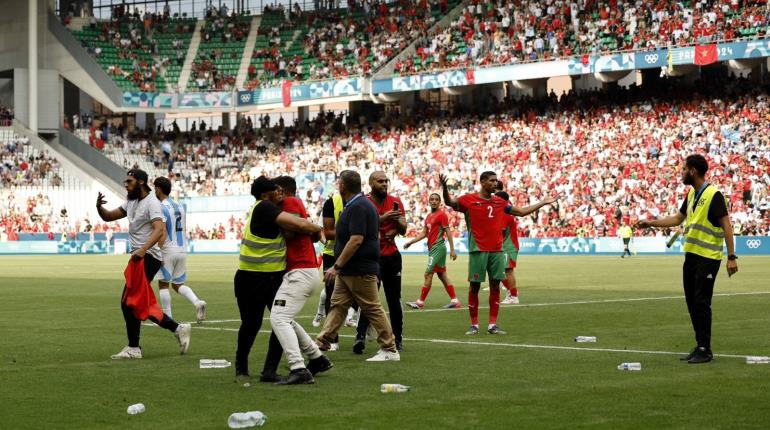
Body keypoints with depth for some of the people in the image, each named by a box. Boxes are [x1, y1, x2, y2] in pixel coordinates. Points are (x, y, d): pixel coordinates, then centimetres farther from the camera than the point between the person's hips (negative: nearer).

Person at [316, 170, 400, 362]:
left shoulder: (358, 207, -19)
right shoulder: (359, 204, 14)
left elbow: (356, 240, -26)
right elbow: (376, 236, 20)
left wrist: (337, 266, -24)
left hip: (360, 271, -10)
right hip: (348, 270, 10)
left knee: (373, 309, -4)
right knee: (337, 305, 8)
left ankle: (390, 351, 3)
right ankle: (322, 343, 9)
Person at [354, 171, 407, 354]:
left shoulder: (395, 202, 8)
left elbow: (403, 230, 8)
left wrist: (397, 220, -12)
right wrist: (383, 218, -24)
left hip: (392, 256, 4)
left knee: (394, 300, 8)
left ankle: (398, 338, 16)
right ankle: (360, 336, -19)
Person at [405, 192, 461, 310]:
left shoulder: (442, 215, -9)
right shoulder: (429, 216, 17)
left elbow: (448, 232, -12)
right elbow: (424, 233, 19)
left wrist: (452, 250, -15)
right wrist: (410, 242, 10)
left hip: (438, 247, -9)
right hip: (432, 248, 9)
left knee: (428, 274, -8)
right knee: (442, 275, 9)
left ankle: (420, 302, -5)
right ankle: (454, 301, 12)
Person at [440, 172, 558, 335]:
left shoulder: (500, 202, 13)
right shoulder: (469, 199, -2)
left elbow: (522, 211, 21)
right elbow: (449, 202, -12)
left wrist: (543, 203, 22)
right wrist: (444, 188, -32)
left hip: (497, 250, 5)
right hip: (478, 251, -5)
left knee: (495, 286, 4)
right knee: (475, 286, 0)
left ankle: (492, 325, 9)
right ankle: (474, 325, 7)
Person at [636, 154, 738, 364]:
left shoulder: (713, 195, -14)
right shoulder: (692, 194, 11)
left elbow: (726, 226, -16)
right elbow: (678, 218, 23)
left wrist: (731, 257, -20)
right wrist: (650, 223, 19)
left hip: (708, 258, -8)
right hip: (691, 255, 8)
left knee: (701, 303, -6)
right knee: (692, 303, 11)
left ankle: (705, 350, 1)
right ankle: (699, 346, 19)